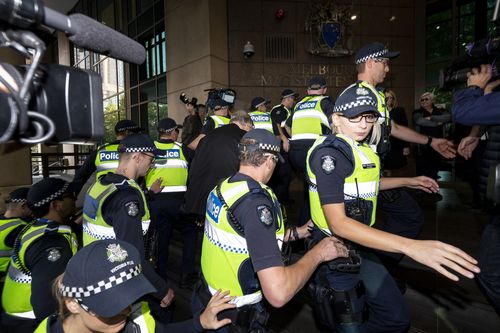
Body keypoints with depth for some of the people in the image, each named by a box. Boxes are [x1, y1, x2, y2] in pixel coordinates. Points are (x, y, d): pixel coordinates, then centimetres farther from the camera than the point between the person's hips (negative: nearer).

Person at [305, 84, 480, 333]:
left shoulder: (361, 149, 5)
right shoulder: (328, 154, -22)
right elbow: (338, 223, -31)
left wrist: (408, 181, 25)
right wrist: (411, 246, -37)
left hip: (361, 249, 8)